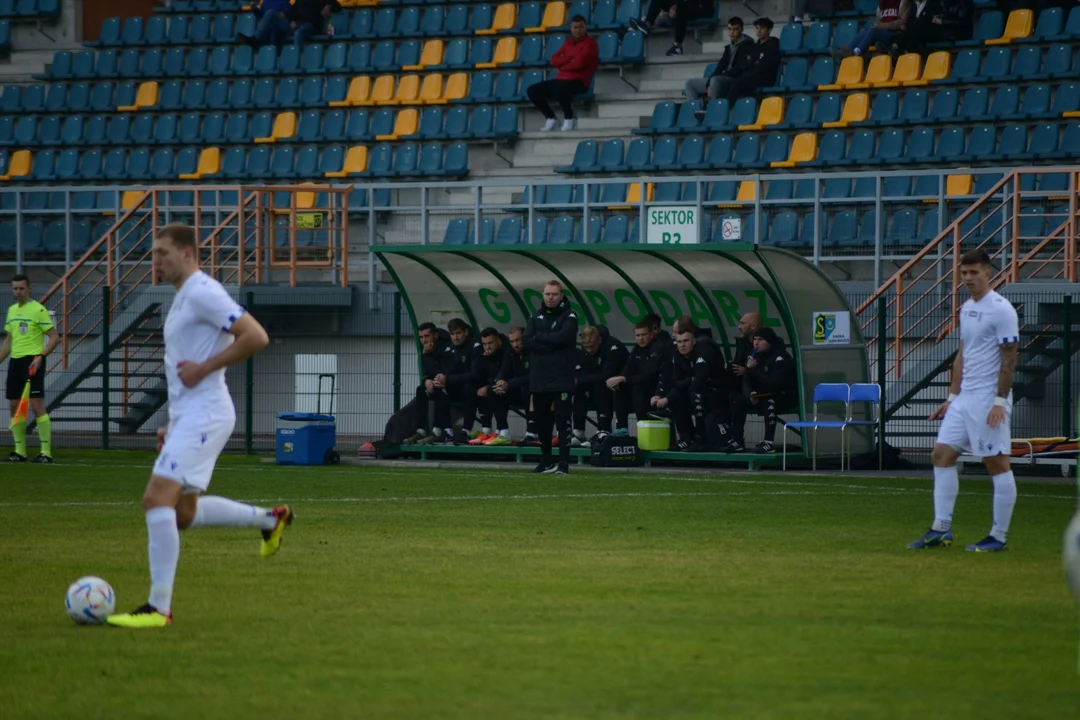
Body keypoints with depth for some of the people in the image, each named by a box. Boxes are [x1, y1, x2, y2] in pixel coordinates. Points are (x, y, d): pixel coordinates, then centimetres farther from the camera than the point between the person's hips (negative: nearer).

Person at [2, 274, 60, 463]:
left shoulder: (38, 310, -7)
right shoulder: (12, 310, 15)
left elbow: (55, 337, -9)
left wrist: (41, 357, -20)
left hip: (32, 362, -7)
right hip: (15, 361, 7)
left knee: (37, 405, -12)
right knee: (14, 406, 6)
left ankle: (46, 452, -10)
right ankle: (20, 451, 13)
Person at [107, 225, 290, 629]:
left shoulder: (202, 293, -13)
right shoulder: (183, 298, 19)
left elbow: (256, 337, -22)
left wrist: (202, 368, -19)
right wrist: (174, 424, 22)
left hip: (203, 415, -11)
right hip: (187, 416, 11)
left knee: (158, 498, -18)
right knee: (182, 513, 18)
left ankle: (159, 608, -18)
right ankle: (269, 519, 31)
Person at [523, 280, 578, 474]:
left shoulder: (569, 317, 1)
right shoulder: (536, 317, 13)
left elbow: (562, 337, -17)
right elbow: (527, 342, 0)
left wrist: (540, 337, -5)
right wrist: (551, 344, -12)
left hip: (561, 379, -5)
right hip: (539, 378, 5)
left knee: (563, 421, -7)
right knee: (542, 422, 9)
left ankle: (564, 463, -7)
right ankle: (546, 462, 19)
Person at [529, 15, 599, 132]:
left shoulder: (590, 43, -3)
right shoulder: (569, 42, 19)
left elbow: (579, 63, -16)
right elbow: (554, 60, 9)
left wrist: (562, 65, 0)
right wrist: (569, 58, -8)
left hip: (579, 82, -8)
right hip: (561, 79, 8)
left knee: (560, 90, -40)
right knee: (533, 91, -5)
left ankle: (569, 119, -16)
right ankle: (551, 118, 5)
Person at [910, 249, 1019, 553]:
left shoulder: (1001, 310, -11)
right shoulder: (966, 308, 14)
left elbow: (1009, 359, -14)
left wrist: (1000, 401, -19)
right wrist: (952, 397, 19)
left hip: (989, 400, -9)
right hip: (964, 399, 9)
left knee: (997, 464, -3)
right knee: (942, 456, 4)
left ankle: (999, 536, 2)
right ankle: (941, 530, 5)